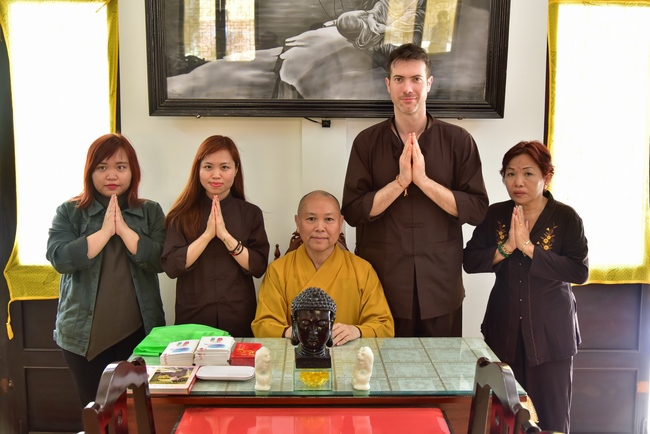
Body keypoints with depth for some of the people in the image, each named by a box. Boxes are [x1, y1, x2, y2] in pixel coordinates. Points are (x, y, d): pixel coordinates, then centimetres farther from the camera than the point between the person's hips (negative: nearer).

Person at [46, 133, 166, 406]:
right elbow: (59, 259, -12)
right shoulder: (69, 213, 2)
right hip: (85, 335, 0)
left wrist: (123, 229, -16)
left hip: (139, 333, 0)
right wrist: (104, 232, -17)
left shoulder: (150, 212, 4)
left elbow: (161, 261, -8)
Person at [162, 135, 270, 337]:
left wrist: (226, 236, -18)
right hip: (192, 319, 0)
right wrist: (207, 234, -17)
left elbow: (258, 267, -8)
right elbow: (171, 267, -9)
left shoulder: (250, 213, 0)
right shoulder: (182, 214, 0)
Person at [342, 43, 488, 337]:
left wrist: (424, 180, -16)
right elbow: (352, 212, -5)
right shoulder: (367, 142, 2)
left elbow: (477, 210, -6)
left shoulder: (458, 141, 1)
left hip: (441, 287, 1)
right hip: (382, 283, 0)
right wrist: (400, 181, -16)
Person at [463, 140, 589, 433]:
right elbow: (470, 262, -3)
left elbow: (580, 271, -17)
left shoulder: (566, 217, -7)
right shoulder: (495, 215, 2)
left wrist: (529, 247, -22)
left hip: (551, 331, -2)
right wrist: (506, 247, -17)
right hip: (504, 328, 3)